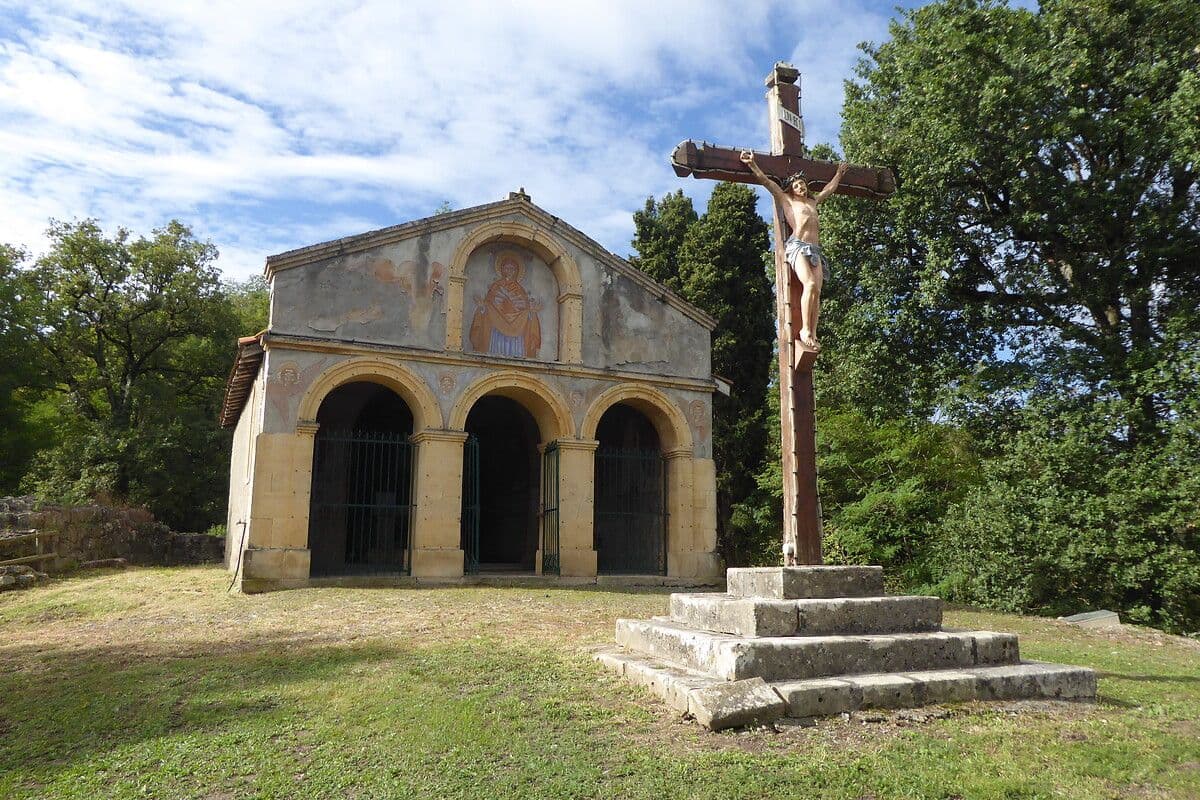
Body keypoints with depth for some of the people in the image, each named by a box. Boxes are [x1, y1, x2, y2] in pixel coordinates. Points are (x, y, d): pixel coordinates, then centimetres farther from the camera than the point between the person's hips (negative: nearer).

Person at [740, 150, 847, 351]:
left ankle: (813, 334, -18)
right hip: (797, 246, -6)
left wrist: (839, 174, 59)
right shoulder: (786, 200, 15)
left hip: (815, 250, 6)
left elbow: (829, 189, 48)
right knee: (810, 284, -27)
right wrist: (752, 164, 5)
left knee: (817, 291, -12)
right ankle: (805, 330, -26)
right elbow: (765, 180, 10)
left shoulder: (813, 202, 31)